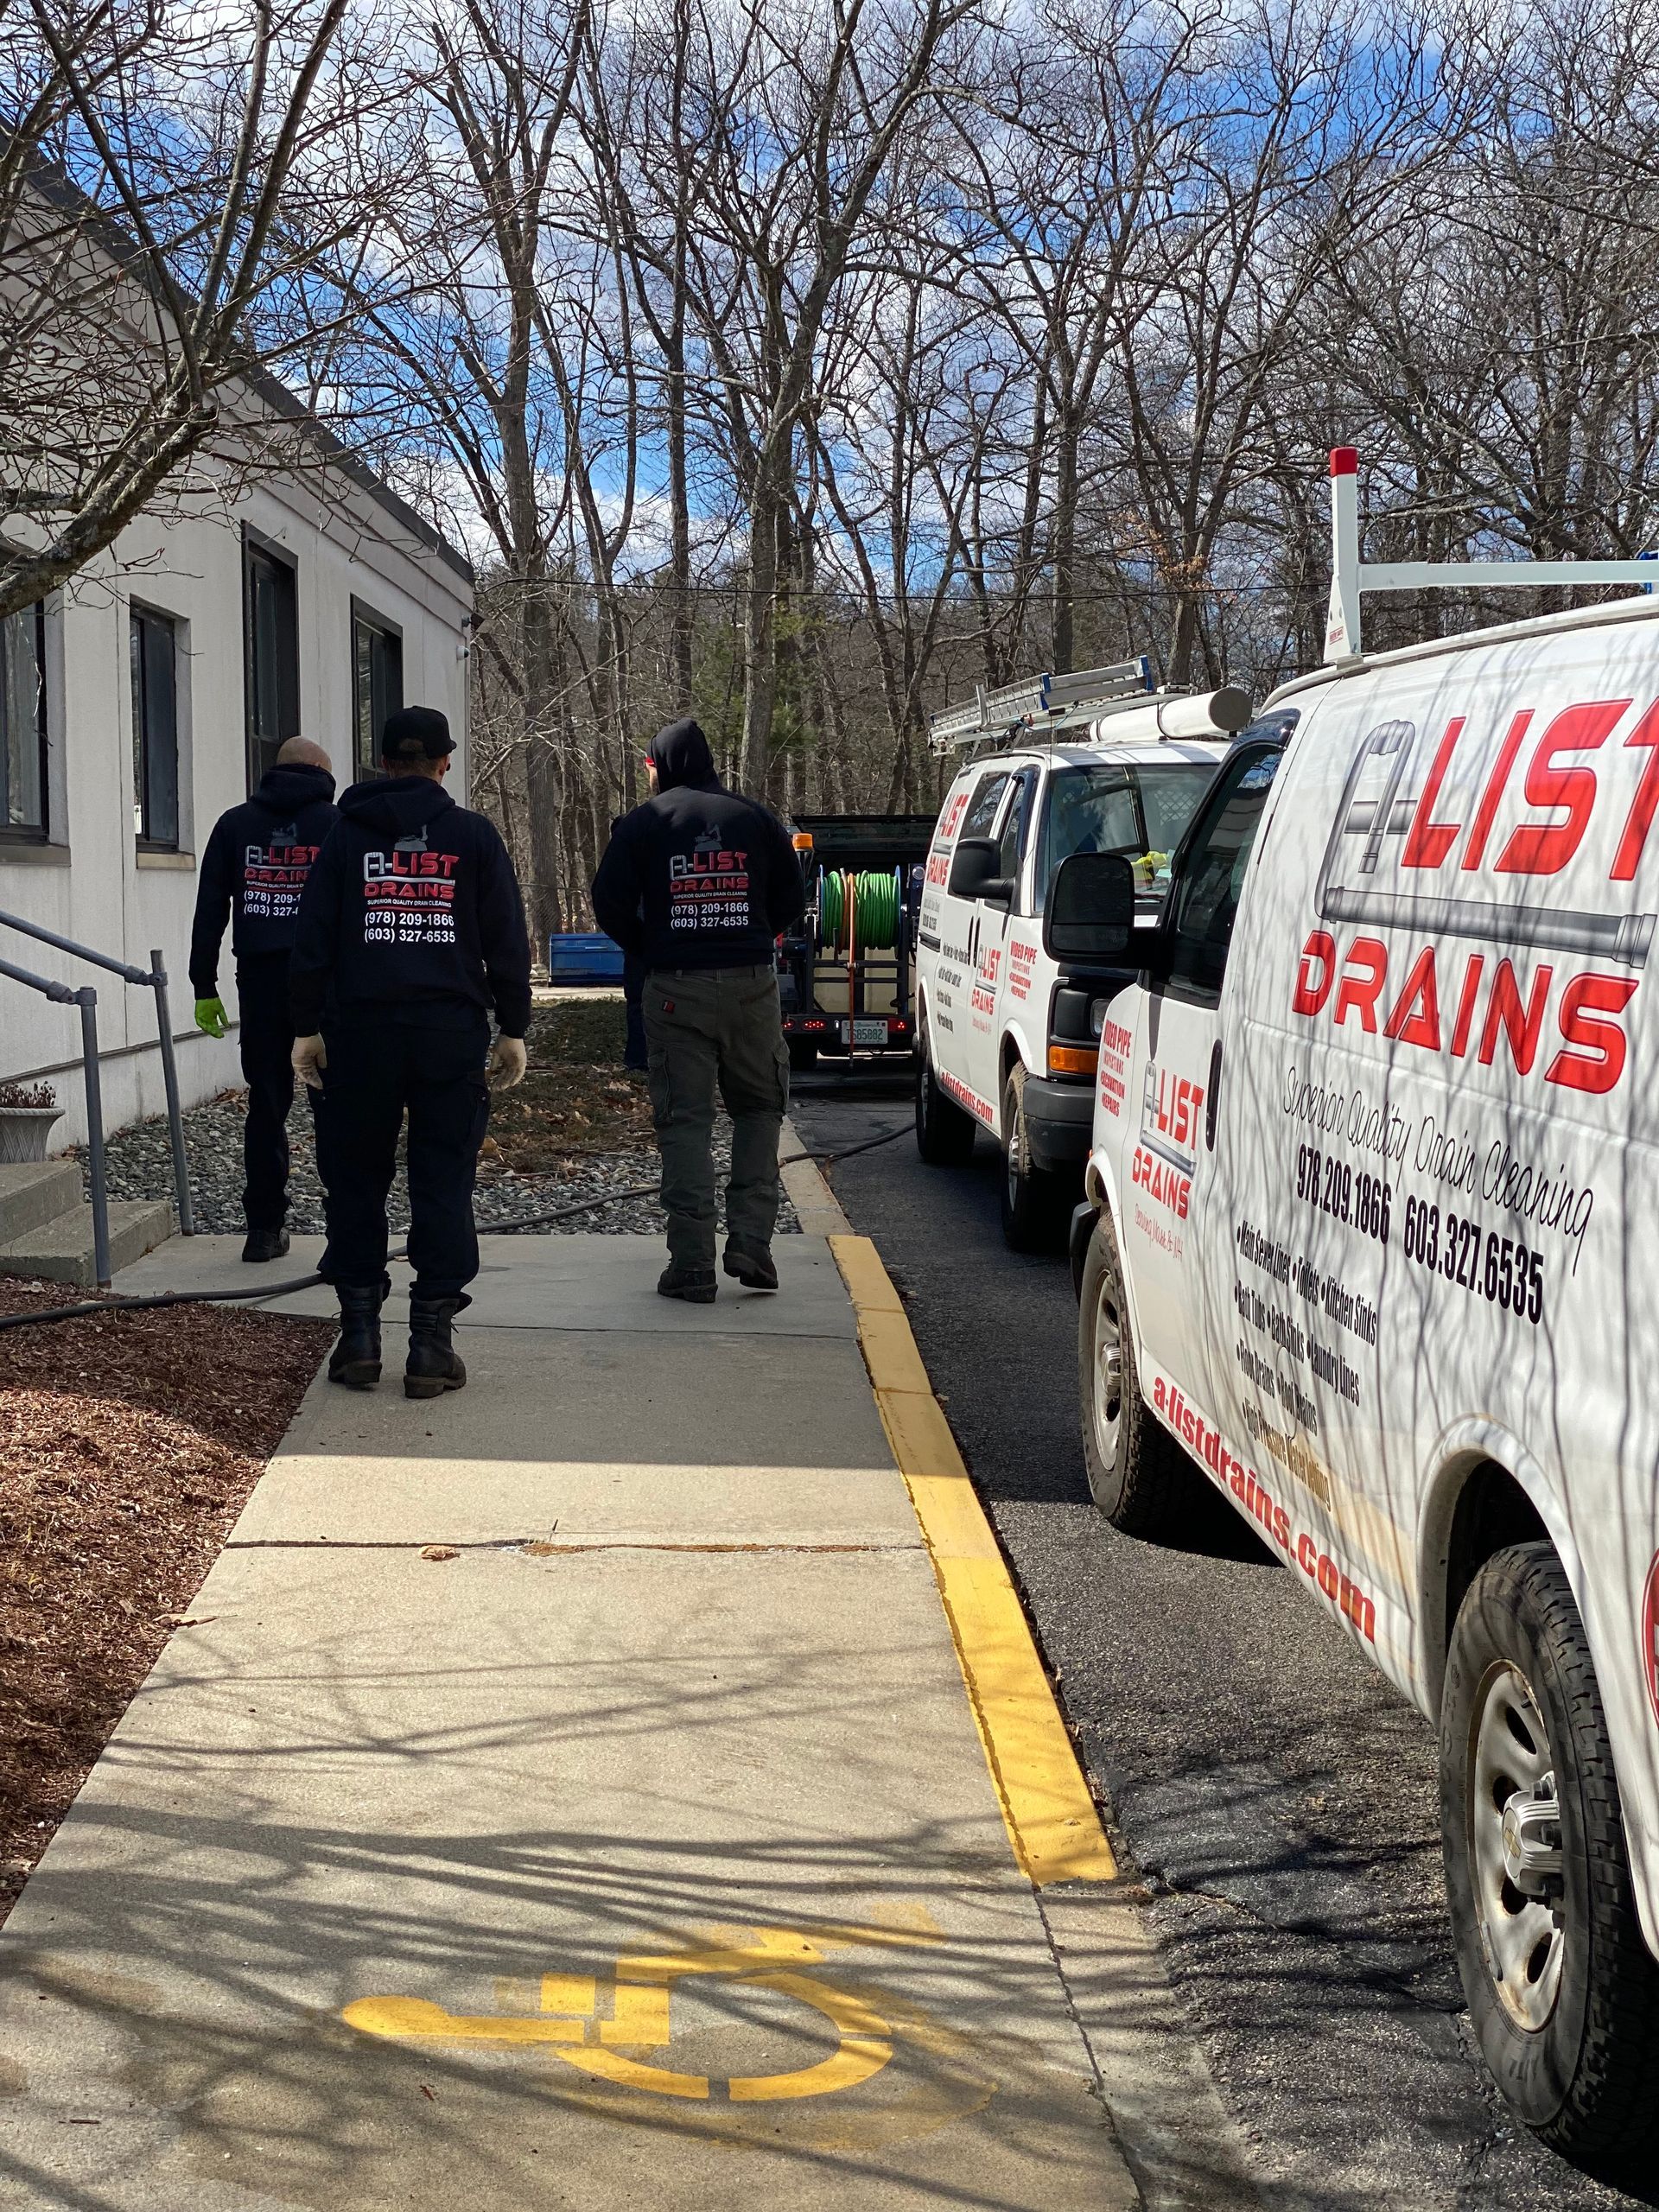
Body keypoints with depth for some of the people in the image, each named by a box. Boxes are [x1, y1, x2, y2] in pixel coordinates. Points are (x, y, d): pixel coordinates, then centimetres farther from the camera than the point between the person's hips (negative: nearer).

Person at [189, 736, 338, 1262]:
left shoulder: (235, 824, 12)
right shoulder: (339, 824, 5)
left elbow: (210, 910, 9)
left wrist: (205, 987, 11)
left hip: (260, 980, 2)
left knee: (266, 1102, 8)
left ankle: (264, 1227, 9)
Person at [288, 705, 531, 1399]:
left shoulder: (346, 834, 6)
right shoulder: (473, 836, 5)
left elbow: (312, 937, 3)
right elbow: (506, 938, 4)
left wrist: (307, 1027, 7)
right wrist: (513, 1029, 9)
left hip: (360, 1029, 0)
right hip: (451, 1029, 0)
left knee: (355, 1179, 9)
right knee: (443, 1181, 3)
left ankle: (359, 1333, 8)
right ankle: (431, 1342, 2)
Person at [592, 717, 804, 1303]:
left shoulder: (643, 822, 1)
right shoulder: (755, 817, 7)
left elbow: (609, 902, -3)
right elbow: (793, 899, 9)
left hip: (676, 988, -1)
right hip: (751, 984, 2)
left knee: (684, 1120, 1)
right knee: (759, 1107, 15)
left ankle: (692, 1265, -2)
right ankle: (751, 1240, 3)